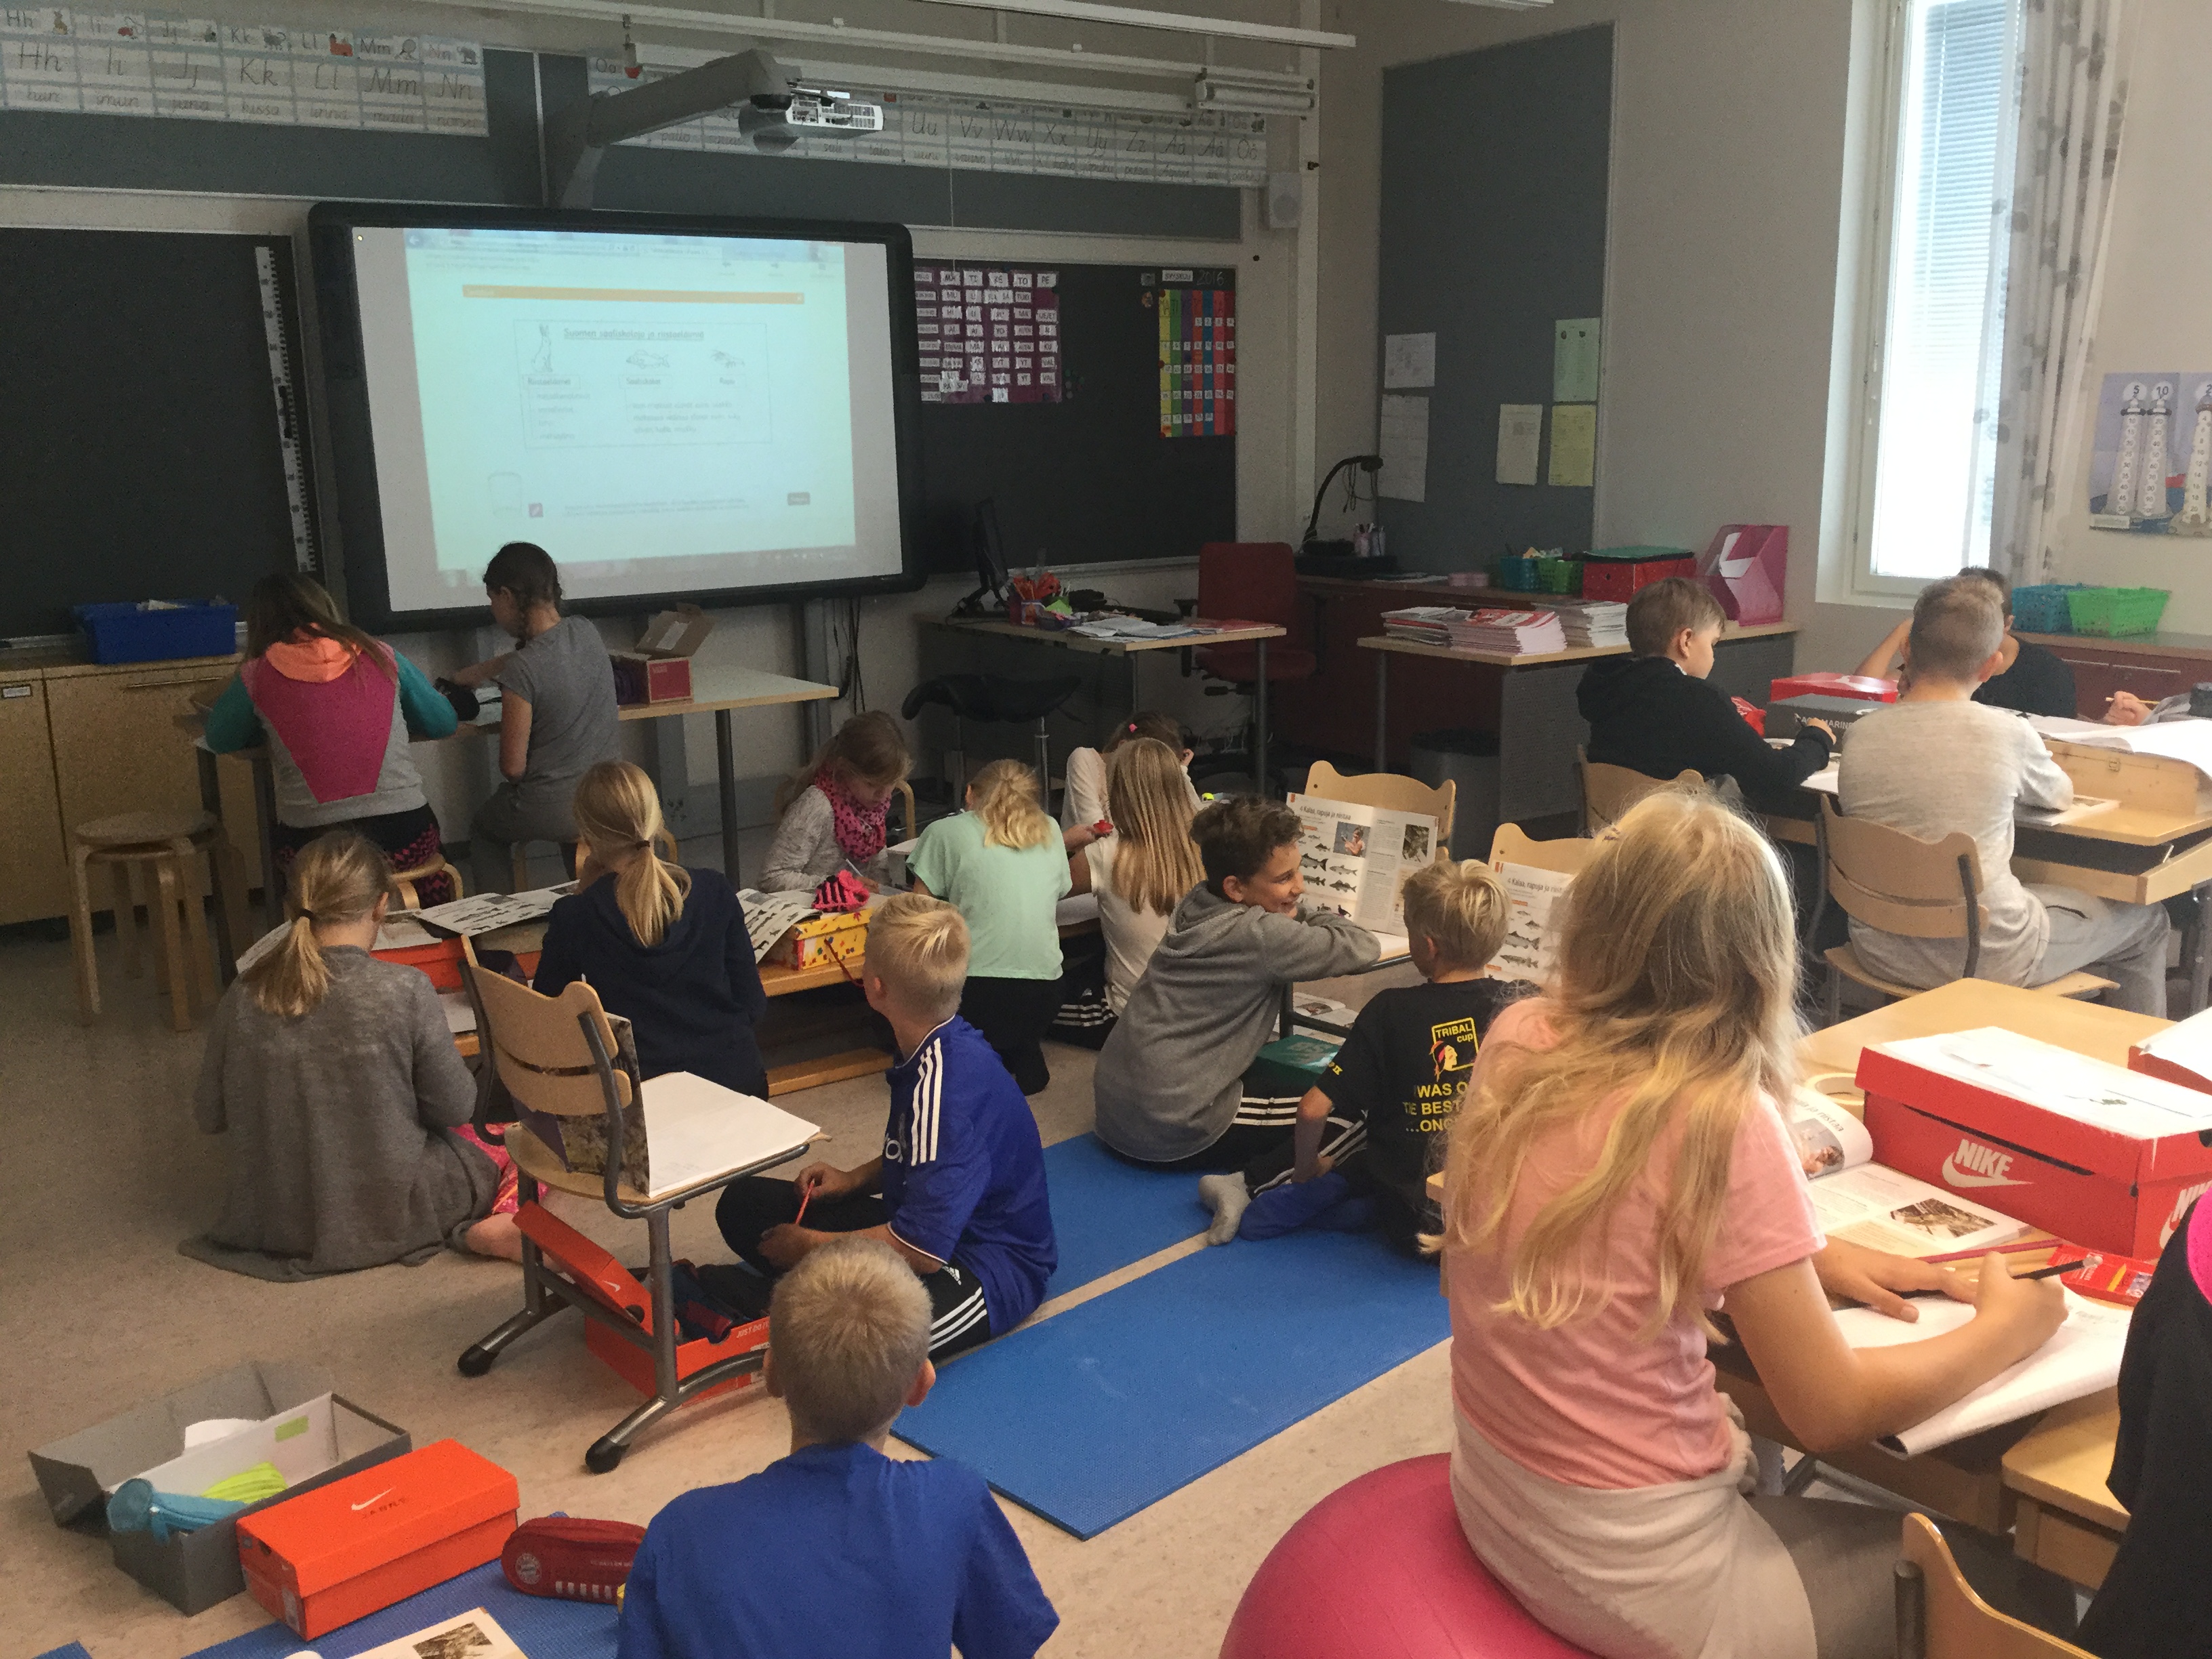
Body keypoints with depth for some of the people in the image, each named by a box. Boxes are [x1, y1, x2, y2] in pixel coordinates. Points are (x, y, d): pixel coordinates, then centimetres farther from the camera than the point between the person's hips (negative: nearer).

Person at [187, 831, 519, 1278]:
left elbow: (210, 1117, 1)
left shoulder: (244, 995, -9)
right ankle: (498, 1226, -11)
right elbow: (455, 1108, -10)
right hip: (386, 1218, -6)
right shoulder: (405, 991, -20)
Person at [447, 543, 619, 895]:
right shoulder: (585, 632, -4)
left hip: (547, 811, -5)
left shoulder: (521, 671, -23)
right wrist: (478, 671, 33)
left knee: (483, 829, 27)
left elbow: (513, 768, -16)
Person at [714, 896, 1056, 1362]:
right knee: (743, 1202, 4)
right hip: (935, 1223, 10)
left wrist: (811, 1247, -17)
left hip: (990, 1270, -10)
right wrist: (855, 1179, 6)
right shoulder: (939, 1049, 1)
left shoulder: (945, 1087, -29)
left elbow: (921, 1248, -32)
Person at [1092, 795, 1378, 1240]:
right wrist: (1319, 919, 2)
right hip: (1168, 1129, -9)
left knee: (1280, 1072, 30)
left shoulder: (1197, 905, 4)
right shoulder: (1257, 934, -21)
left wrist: (1300, 918, 1)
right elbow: (1364, 948, -15)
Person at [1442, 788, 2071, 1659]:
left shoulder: (1517, 1039, -7)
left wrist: (1806, 1257, 6)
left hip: (1494, 1507, 6)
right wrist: (2005, 1330, 1)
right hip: (1637, 1579, -6)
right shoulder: (1721, 1122, -24)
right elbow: (1830, 1411, -14)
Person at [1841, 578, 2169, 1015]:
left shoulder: (1860, 735, -9)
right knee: (2146, 921, 22)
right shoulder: (2007, 734, -16)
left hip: (1881, 951, 5)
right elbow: (2061, 796, 6)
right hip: (1984, 961, -5)